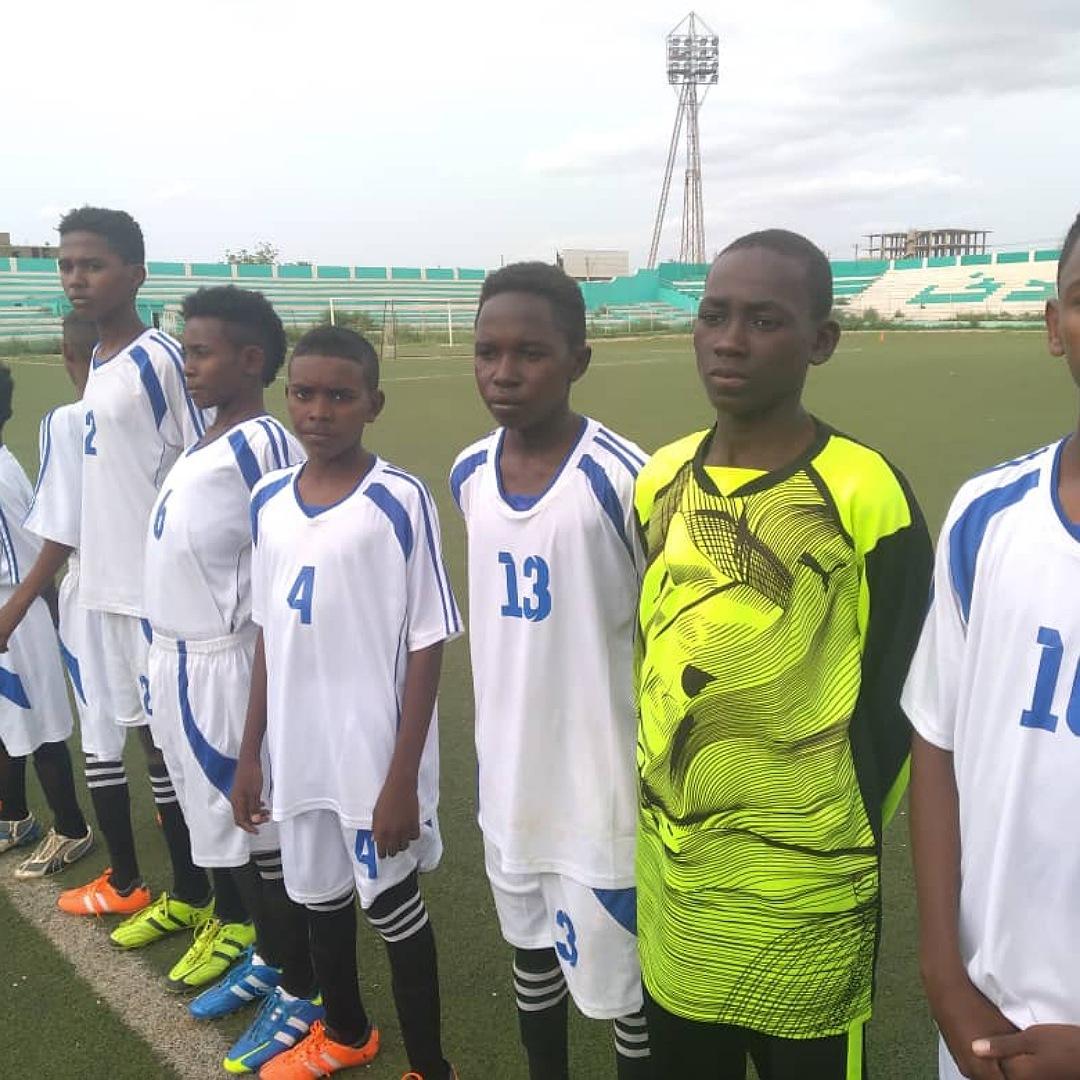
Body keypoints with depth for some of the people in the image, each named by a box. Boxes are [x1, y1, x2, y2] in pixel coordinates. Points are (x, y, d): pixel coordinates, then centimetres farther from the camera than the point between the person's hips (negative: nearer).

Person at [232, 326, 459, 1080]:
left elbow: (427, 645, -13)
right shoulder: (268, 500, 3)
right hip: (298, 754, 6)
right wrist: (251, 751, 11)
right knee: (319, 896, 21)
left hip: (376, 756, -5)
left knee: (393, 907, 8)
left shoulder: (401, 502, -14)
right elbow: (270, 636, 10)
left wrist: (403, 777, -15)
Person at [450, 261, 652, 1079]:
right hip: (508, 772, 6)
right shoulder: (470, 476, 0)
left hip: (602, 777, -6)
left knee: (621, 975, 10)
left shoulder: (623, 479, -19)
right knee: (532, 948, 24)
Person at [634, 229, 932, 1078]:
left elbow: (893, 699, -10)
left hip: (798, 890, -5)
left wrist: (846, 844, -4)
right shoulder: (659, 481, 2)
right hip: (668, 868, 5)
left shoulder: (864, 493, -16)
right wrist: (658, 795, 13)